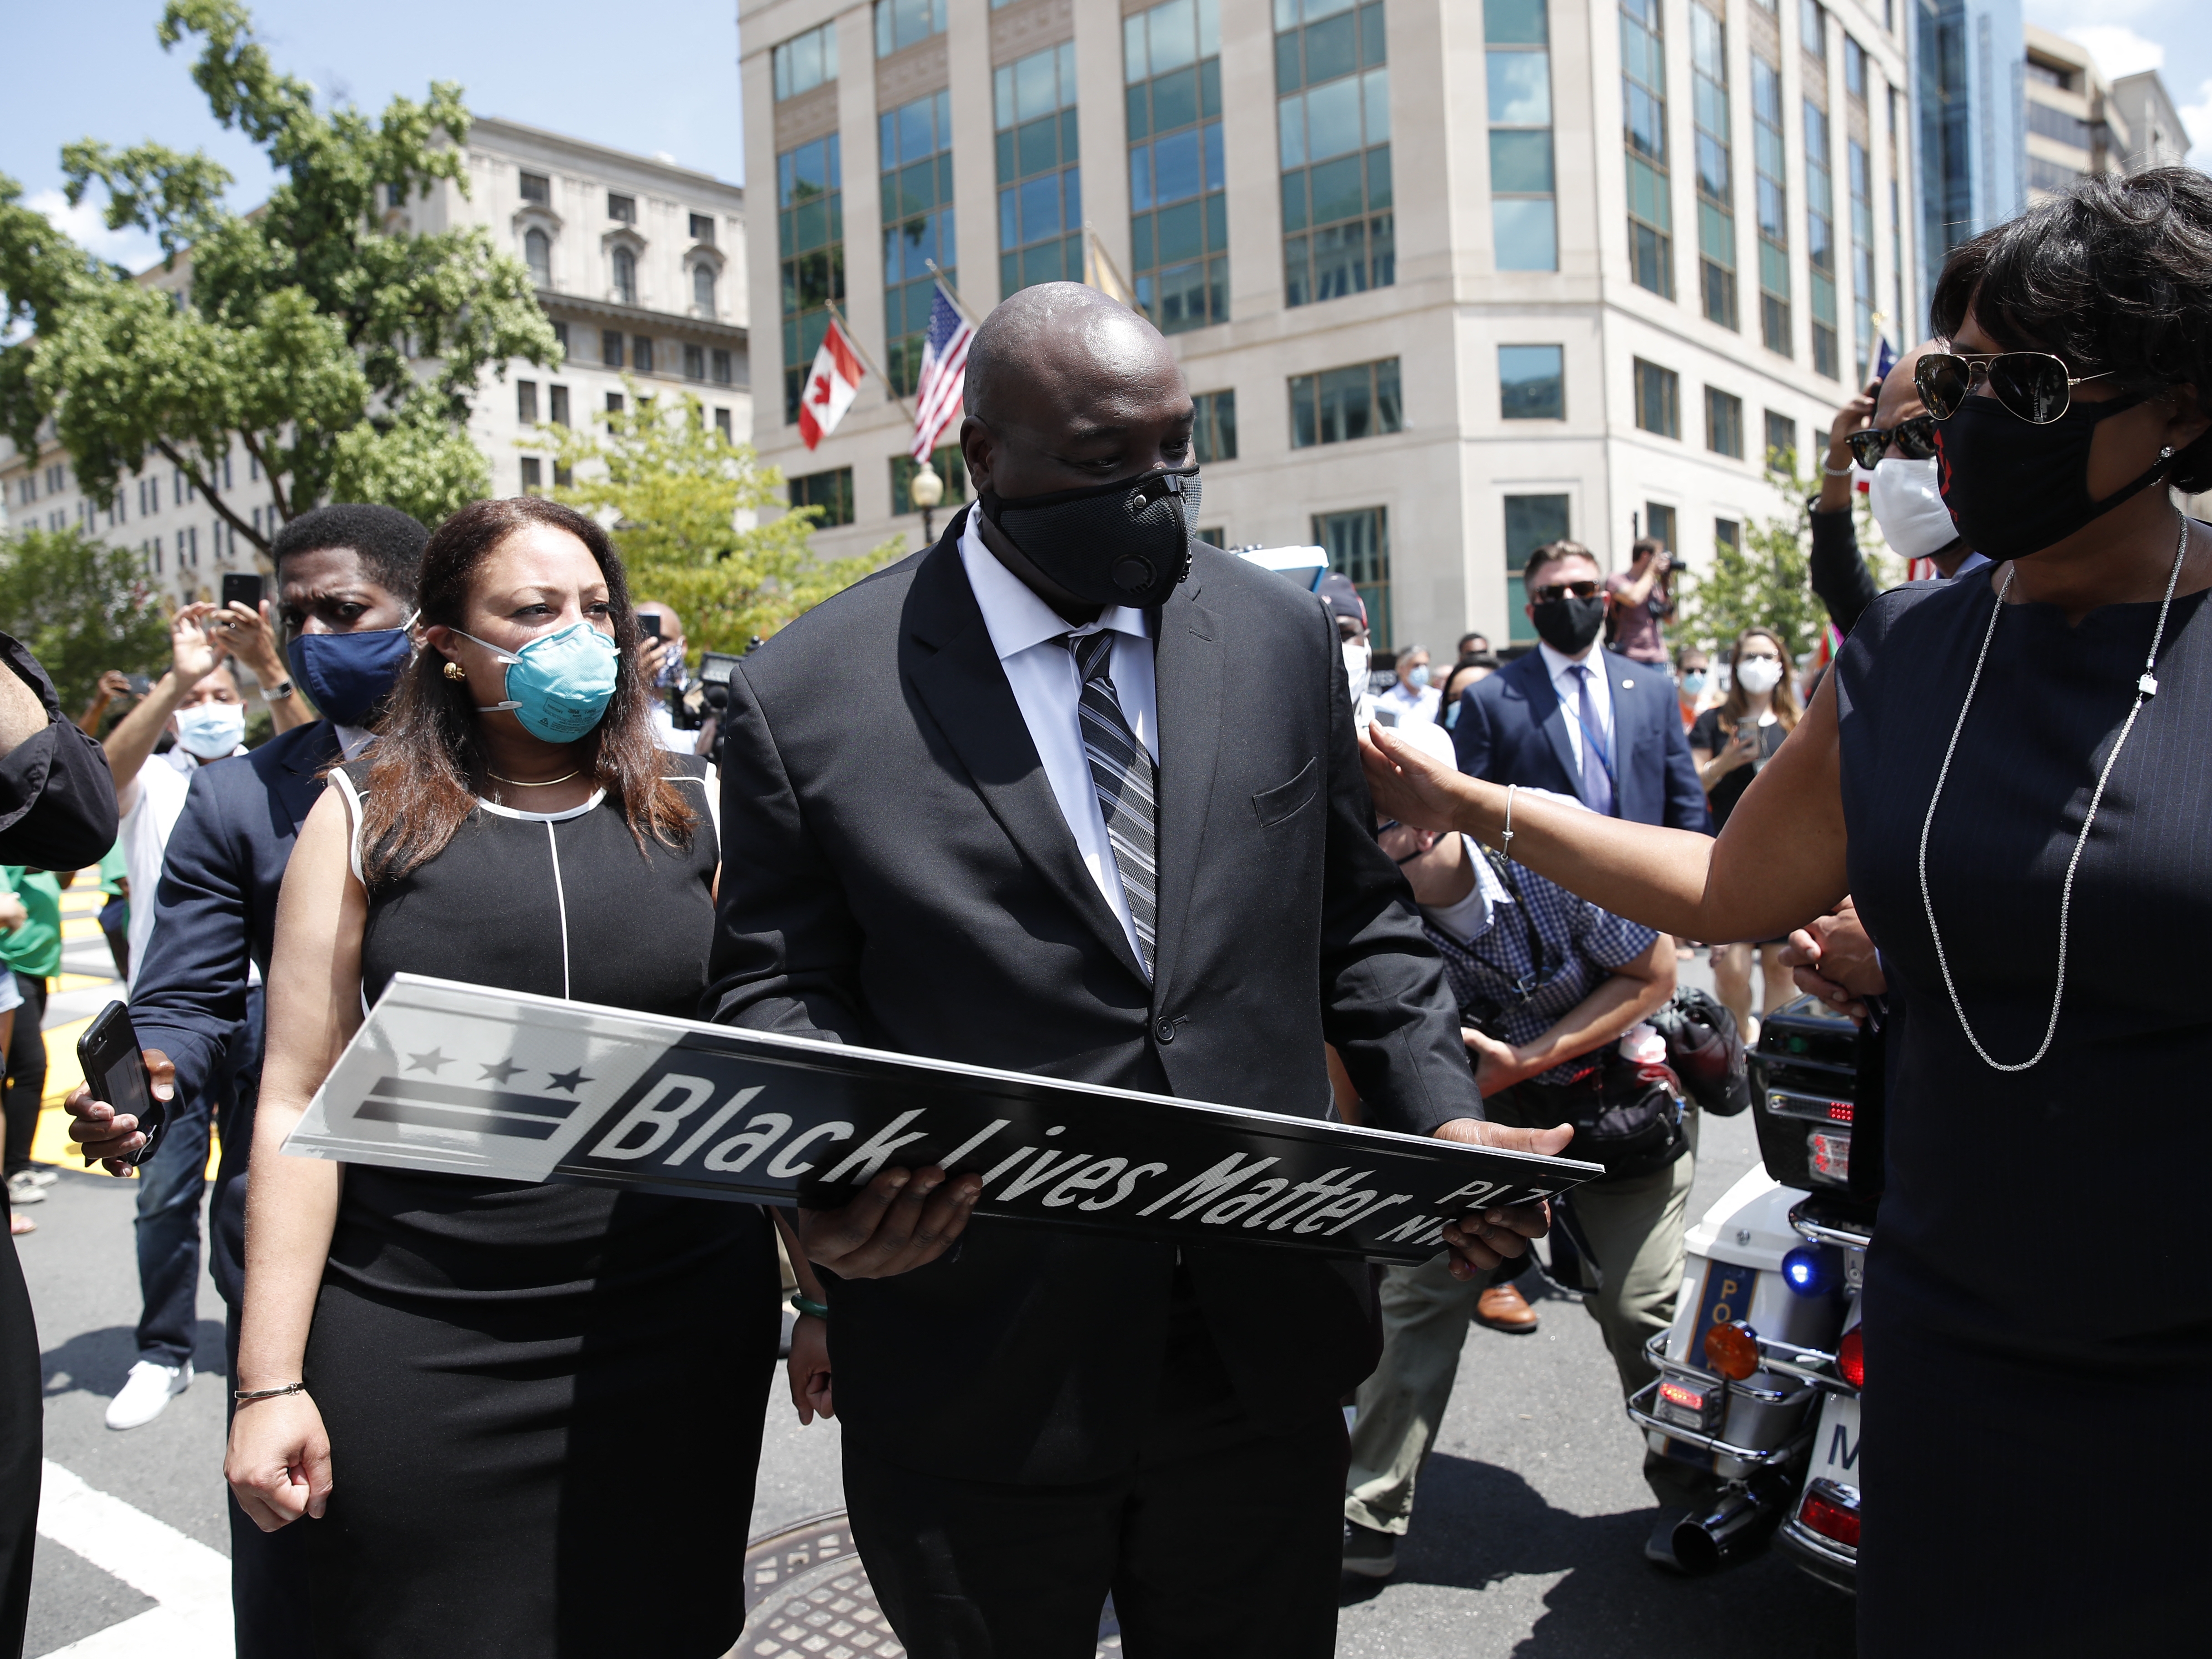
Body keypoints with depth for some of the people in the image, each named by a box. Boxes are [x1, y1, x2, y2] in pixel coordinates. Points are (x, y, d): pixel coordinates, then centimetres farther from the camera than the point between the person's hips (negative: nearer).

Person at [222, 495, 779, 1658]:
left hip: (681, 1331, 1)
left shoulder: (697, 808, 3)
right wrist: (271, 1379, -5)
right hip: (418, 1339, -1)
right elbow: (299, 1101, -1)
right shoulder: (367, 817, 0)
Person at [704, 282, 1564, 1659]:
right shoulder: (807, 695, -7)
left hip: (1265, 1352, 3)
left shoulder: (1284, 636, 3)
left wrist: (1442, 1116, -5)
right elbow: (781, 989, -1)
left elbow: (1360, 923, 9)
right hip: (978, 1385, -2)